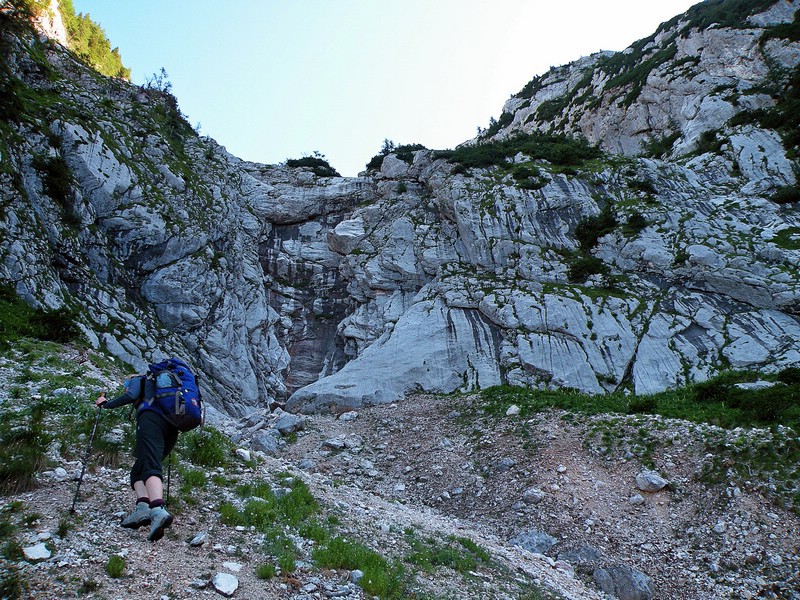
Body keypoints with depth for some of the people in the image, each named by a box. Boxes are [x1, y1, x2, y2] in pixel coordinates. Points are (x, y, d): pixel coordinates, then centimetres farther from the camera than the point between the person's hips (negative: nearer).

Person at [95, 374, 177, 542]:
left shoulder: (137, 380, 24)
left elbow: (130, 396, 2)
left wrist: (106, 404, 14)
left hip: (151, 418, -7)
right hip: (171, 429, 7)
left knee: (150, 467, -25)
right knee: (137, 471, 12)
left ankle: (158, 511, -48)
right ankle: (143, 508, -14)